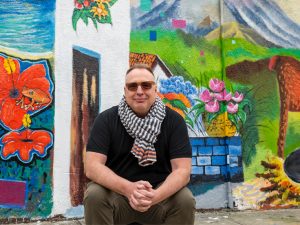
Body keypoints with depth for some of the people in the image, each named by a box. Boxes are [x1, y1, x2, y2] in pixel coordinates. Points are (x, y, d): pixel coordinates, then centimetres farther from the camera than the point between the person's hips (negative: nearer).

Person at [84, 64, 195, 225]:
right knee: (94, 196, -29)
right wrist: (129, 188, -35)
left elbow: (182, 170, -14)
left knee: (185, 200, -26)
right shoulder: (106, 119, -8)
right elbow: (92, 166, -18)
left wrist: (156, 195, -34)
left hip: (161, 192, 1)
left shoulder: (174, 120, -7)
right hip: (116, 192, 0)